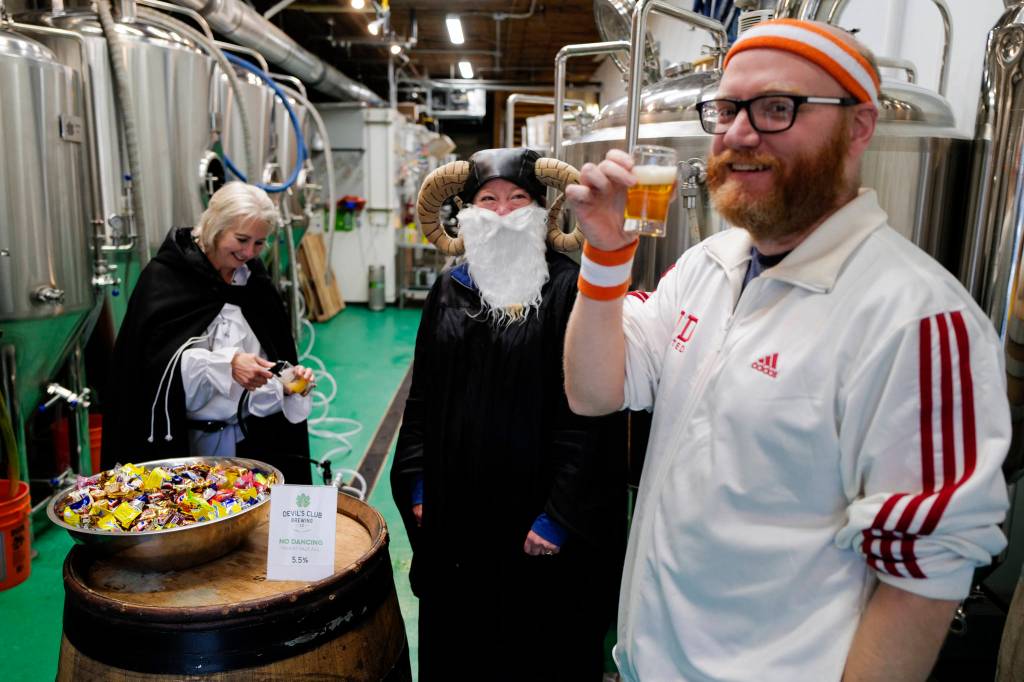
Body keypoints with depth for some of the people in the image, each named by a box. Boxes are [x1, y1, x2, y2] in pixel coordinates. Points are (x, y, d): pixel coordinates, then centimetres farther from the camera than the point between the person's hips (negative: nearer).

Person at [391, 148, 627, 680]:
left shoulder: (569, 288, -12)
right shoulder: (450, 289, 6)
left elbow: (589, 412, -14)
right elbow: (422, 396, 10)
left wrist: (559, 515, -15)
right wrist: (418, 488, 7)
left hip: (534, 517, -4)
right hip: (455, 514, 5)